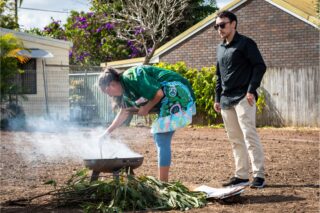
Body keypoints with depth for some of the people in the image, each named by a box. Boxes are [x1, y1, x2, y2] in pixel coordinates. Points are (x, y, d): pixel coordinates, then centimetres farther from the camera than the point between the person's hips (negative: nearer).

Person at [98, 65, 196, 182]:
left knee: (162, 140, -11)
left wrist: (146, 109, -6)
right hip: (168, 101, 10)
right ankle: (163, 181, 19)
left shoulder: (131, 78, -18)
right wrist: (108, 131, 26)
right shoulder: (125, 89, 12)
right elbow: (124, 112, 26)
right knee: (159, 138, 14)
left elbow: (158, 93, -21)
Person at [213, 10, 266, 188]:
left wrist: (251, 90, -16)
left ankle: (259, 175, -10)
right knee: (235, 140, 8)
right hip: (226, 100, 8)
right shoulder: (220, 48, 18)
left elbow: (260, 66, -9)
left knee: (249, 135, -12)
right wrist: (217, 98, 17)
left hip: (243, 98, -7)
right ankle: (241, 175, 12)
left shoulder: (245, 43, -4)